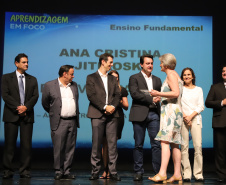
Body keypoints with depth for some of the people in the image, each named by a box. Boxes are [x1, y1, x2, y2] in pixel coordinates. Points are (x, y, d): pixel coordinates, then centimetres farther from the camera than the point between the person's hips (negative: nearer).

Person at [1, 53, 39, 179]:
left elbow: (35, 96, 6)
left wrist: (26, 107, -10)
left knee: (27, 144, -1)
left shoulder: (32, 79, 15)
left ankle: (25, 171, 7)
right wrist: (17, 108, -12)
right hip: (11, 115, -2)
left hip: (27, 115, 2)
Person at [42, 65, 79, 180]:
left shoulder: (74, 85, 14)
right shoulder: (49, 85, -1)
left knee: (70, 148, 5)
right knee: (58, 148, -3)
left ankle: (67, 171, 13)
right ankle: (58, 171, 9)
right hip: (59, 122, -4)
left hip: (73, 122, 4)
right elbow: (45, 103, 8)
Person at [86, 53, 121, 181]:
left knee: (112, 143, -1)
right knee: (97, 144, -1)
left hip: (112, 114, 4)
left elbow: (117, 95, 11)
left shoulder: (113, 79, 20)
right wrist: (104, 107, -13)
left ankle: (113, 171, 3)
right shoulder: (91, 78, 6)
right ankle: (95, 171, 6)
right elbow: (91, 95, -5)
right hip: (97, 114, -3)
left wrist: (113, 106, -8)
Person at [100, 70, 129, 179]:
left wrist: (119, 101, -4)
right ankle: (106, 170, 2)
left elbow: (126, 107, 13)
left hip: (118, 117, 0)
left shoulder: (122, 90, 13)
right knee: (105, 143, -3)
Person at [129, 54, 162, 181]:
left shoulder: (157, 80, 20)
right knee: (139, 145, 1)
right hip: (140, 114, -3)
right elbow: (134, 93, -9)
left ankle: (158, 171, 3)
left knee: (156, 144, -2)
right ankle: (139, 172, 8)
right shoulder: (134, 78, 6)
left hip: (154, 114, 3)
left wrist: (158, 98, -4)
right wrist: (151, 99, -12)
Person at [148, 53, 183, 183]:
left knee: (165, 141, -17)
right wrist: (160, 96, 22)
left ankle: (162, 173, -24)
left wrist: (159, 94, -16)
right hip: (174, 111, 10)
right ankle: (177, 174, 7)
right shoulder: (174, 75, 23)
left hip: (171, 111, -10)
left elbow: (176, 93, -19)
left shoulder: (171, 74, -6)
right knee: (174, 144, 7)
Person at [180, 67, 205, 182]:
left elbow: (201, 106, 8)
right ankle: (186, 174, -1)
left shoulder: (198, 90, 15)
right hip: (182, 118, -1)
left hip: (195, 118, 1)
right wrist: (184, 116, -8)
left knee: (198, 146, -9)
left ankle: (198, 174, -3)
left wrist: (191, 116, -6)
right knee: (184, 147, -5)